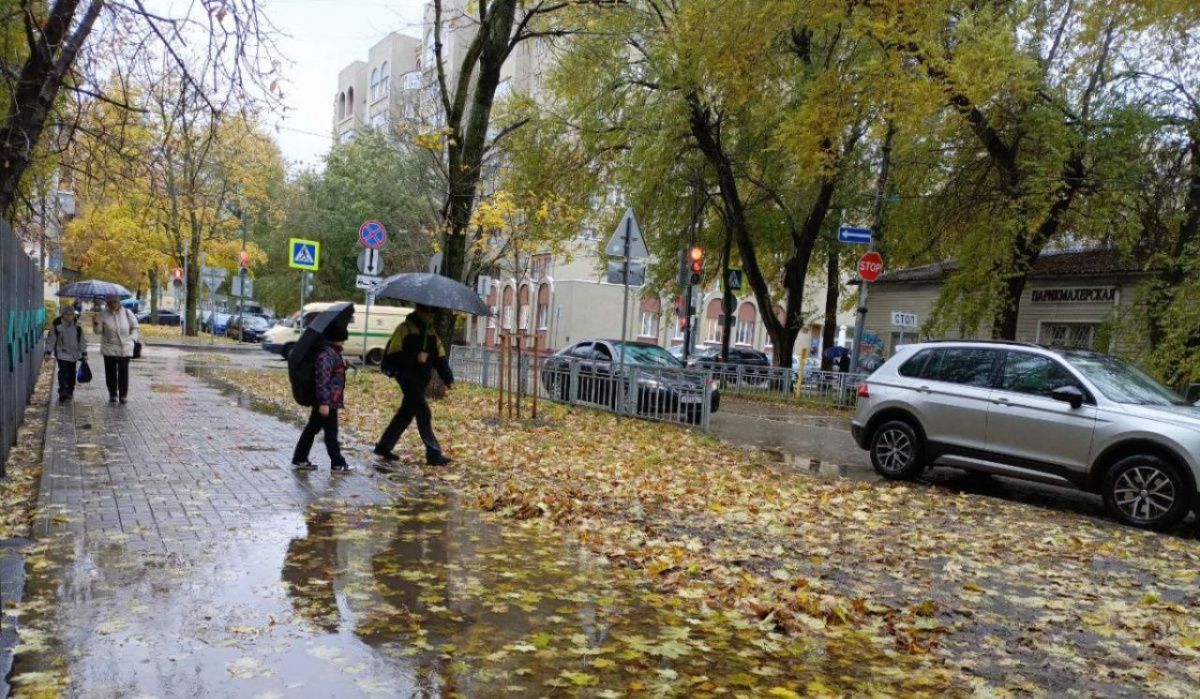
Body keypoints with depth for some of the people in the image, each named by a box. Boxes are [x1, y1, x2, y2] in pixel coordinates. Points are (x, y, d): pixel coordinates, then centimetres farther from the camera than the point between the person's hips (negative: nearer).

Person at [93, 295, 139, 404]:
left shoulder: (127, 313, 0)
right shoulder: (103, 314, 0)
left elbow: (134, 327, 10)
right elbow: (98, 331, 0)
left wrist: (133, 338, -4)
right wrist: (96, 323, -19)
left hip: (125, 348, 0)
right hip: (109, 348, 1)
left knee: (123, 371, 2)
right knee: (110, 372, 5)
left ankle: (123, 394, 11)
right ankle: (112, 394, 19)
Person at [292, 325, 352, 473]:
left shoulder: (333, 352, 12)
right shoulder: (326, 354, -20)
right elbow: (322, 380, -25)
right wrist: (324, 402, -26)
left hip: (327, 400, 10)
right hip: (328, 401, -10)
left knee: (312, 428, 14)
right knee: (331, 432, -1)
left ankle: (300, 460, 22)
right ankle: (338, 464, 8)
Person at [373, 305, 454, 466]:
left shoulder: (431, 332, 14)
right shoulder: (405, 329, -7)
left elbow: (440, 356, 10)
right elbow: (392, 355, -13)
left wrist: (448, 377, -2)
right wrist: (415, 358, -23)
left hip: (422, 379, 7)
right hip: (407, 377, -7)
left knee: (406, 414, 13)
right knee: (423, 413, -11)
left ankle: (384, 446, 26)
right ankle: (434, 454, -9)